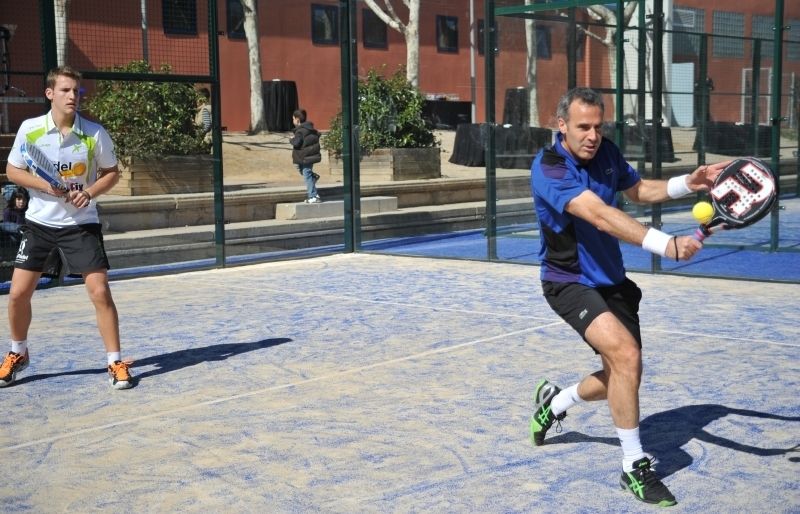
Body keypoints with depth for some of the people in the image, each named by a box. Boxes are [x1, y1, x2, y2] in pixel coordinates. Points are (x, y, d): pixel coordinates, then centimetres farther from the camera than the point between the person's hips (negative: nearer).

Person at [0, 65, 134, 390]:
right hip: (40, 223, 2)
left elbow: (111, 173, 3)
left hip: (81, 224, -1)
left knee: (100, 291, -10)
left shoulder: (95, 133, -8)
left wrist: (90, 192, -16)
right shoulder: (29, 129, -6)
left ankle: (115, 363, 3)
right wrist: (44, 184, -15)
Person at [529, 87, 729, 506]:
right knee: (626, 353, -27)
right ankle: (635, 466, -12)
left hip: (612, 282, 7)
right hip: (570, 283, -7)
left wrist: (688, 183, -1)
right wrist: (666, 244, -49)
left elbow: (639, 191, 17)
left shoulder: (606, 153, -2)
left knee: (623, 378, 11)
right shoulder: (549, 169, -25)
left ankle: (554, 402, 40)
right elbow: (600, 215, -39)